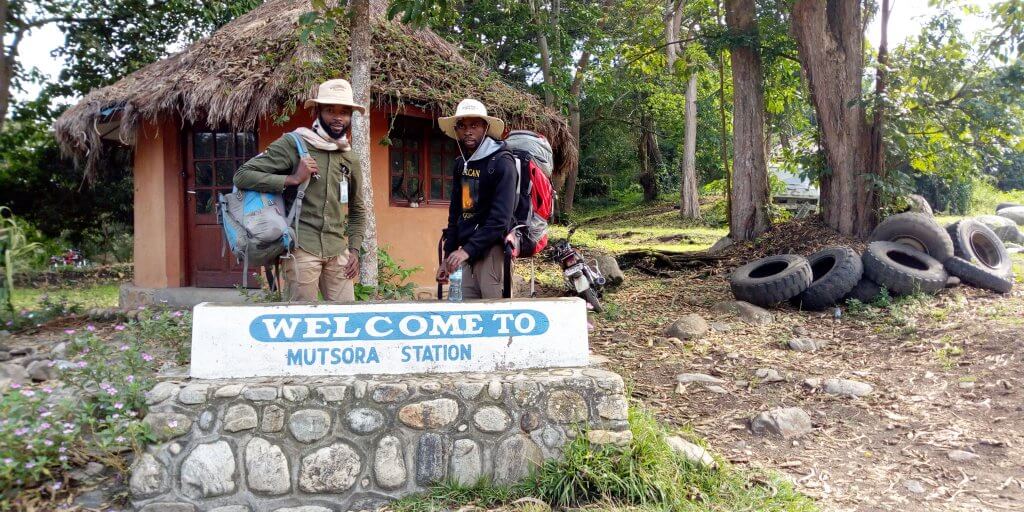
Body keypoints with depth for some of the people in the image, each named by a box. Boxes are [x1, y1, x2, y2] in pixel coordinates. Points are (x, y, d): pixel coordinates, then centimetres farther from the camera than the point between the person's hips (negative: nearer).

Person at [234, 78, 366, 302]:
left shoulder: (350, 159, 14)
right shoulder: (292, 144, -4)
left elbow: (357, 210, 25)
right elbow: (242, 175, -10)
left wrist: (354, 249, 13)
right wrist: (293, 179, -17)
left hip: (337, 251, 6)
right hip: (301, 249, -5)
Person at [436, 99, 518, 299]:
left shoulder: (502, 162, -9)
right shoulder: (461, 164, 14)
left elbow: (500, 218, -17)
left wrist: (468, 250, -21)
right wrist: (447, 257, 14)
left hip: (491, 248, -7)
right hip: (465, 251, 7)